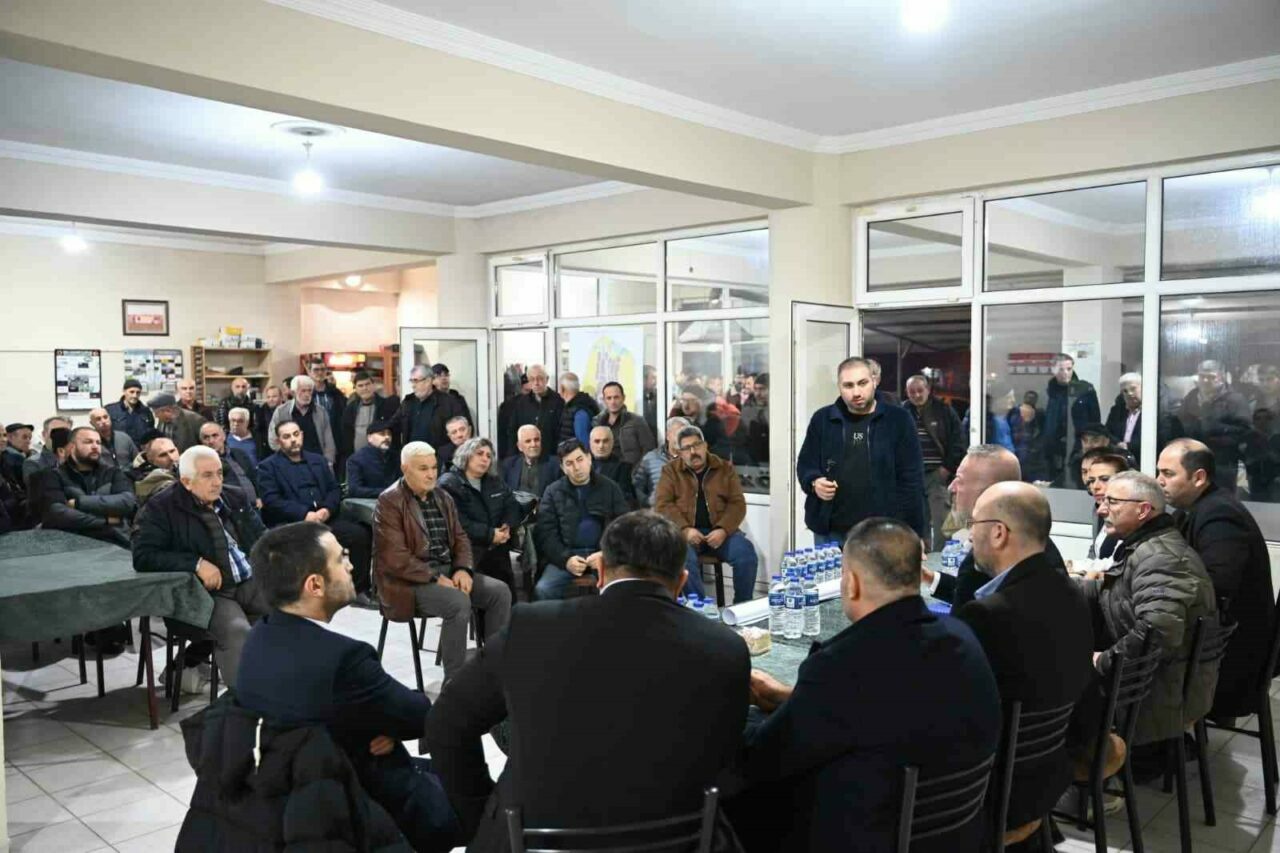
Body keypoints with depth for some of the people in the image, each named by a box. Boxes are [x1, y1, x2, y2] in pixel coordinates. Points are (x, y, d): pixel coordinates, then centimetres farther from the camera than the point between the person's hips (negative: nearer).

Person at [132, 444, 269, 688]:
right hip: (207, 592, -5)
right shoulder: (161, 508, -3)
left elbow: (261, 536, 22)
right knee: (236, 631, -33)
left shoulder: (234, 498, 14)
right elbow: (143, 556, -12)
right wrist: (197, 564, -20)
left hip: (253, 581, 6)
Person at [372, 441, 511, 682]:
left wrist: (463, 569, -7)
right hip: (410, 581, -7)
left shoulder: (443, 497, 12)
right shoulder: (389, 502, -11)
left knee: (499, 591, -10)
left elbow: (460, 538, 14)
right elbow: (395, 557, -19)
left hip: (448, 570, 7)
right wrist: (436, 578, -21)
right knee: (459, 602, -32)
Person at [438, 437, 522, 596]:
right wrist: (489, 535, -17)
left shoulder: (495, 482, 20)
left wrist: (508, 528, -8)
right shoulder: (448, 484, -5)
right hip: (469, 551, -6)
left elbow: (512, 506, 14)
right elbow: (457, 522, -16)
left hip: (497, 549, 6)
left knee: (508, 595, -3)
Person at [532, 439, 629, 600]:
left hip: (603, 553, 0)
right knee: (543, 590, -28)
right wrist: (565, 559, -15)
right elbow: (545, 532, 2)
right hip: (566, 555, 1)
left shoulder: (609, 488, 10)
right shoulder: (553, 492, 10)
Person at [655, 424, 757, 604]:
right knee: (685, 558, -34)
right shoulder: (671, 470, 9)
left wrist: (723, 530, -15)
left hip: (718, 530, 2)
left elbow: (737, 503, 4)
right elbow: (662, 504, -1)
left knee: (746, 553, -25)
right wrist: (685, 529, -17)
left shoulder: (725, 468, 11)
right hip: (685, 531, -1)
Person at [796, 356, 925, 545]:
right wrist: (814, 482, -11)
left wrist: (914, 535, -7)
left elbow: (911, 479, -2)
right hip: (830, 533, 2)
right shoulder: (822, 419, 5)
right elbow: (805, 465, 13)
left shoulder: (898, 420, -1)